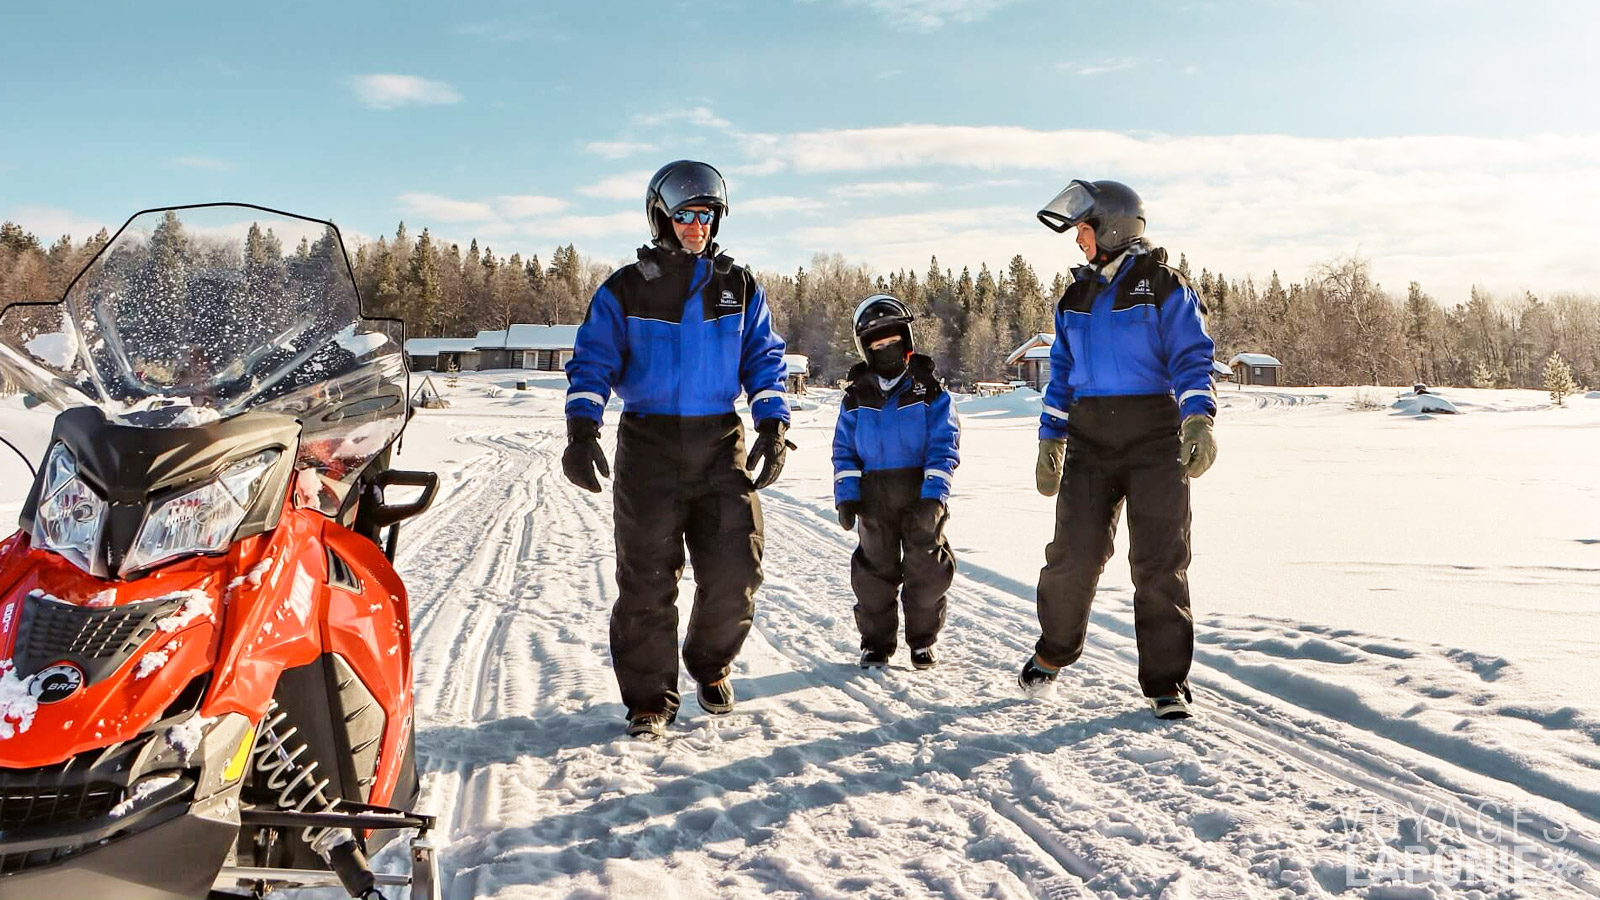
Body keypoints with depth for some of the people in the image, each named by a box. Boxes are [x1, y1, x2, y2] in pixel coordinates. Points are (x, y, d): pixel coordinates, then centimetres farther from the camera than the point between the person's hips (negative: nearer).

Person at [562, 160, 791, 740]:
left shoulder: (740, 289, 12)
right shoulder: (624, 291, 5)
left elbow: (764, 359, 13)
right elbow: (593, 361, 2)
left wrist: (773, 425, 0)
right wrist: (582, 429, -12)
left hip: (722, 444, 2)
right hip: (647, 444, -2)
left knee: (735, 571, -2)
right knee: (647, 581, -3)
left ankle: (710, 666, 25)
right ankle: (650, 698, 11)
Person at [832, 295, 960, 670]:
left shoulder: (930, 391, -2)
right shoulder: (856, 396, 6)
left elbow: (944, 445, -7)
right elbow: (844, 449, 7)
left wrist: (934, 496, -18)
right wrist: (846, 496, -5)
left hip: (922, 496, -2)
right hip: (873, 497, 2)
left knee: (927, 568, 3)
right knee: (875, 569, 9)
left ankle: (923, 640, 21)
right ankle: (876, 641, 22)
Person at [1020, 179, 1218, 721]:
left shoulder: (1165, 288, 0)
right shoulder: (1077, 297, 17)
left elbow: (1191, 359, -6)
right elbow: (1062, 371, 20)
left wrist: (1199, 421, -22)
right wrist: (1050, 442, 15)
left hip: (1155, 440, -4)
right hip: (1090, 442, 4)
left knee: (1160, 565, -2)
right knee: (1073, 555, -1)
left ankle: (1166, 683, 9)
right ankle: (1054, 650, 24)